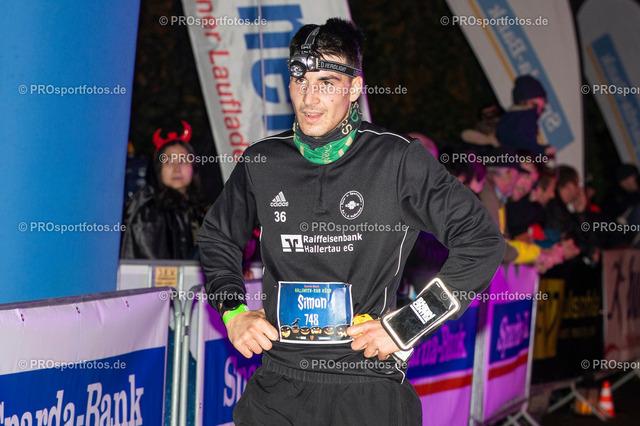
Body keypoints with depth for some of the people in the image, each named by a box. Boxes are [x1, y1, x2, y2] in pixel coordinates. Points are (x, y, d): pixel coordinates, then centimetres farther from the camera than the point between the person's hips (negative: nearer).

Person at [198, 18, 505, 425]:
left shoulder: (399, 160, -6)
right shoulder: (262, 162, 5)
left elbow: (482, 242, -5)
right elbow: (217, 237, 23)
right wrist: (232, 311, 8)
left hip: (369, 391, -3)